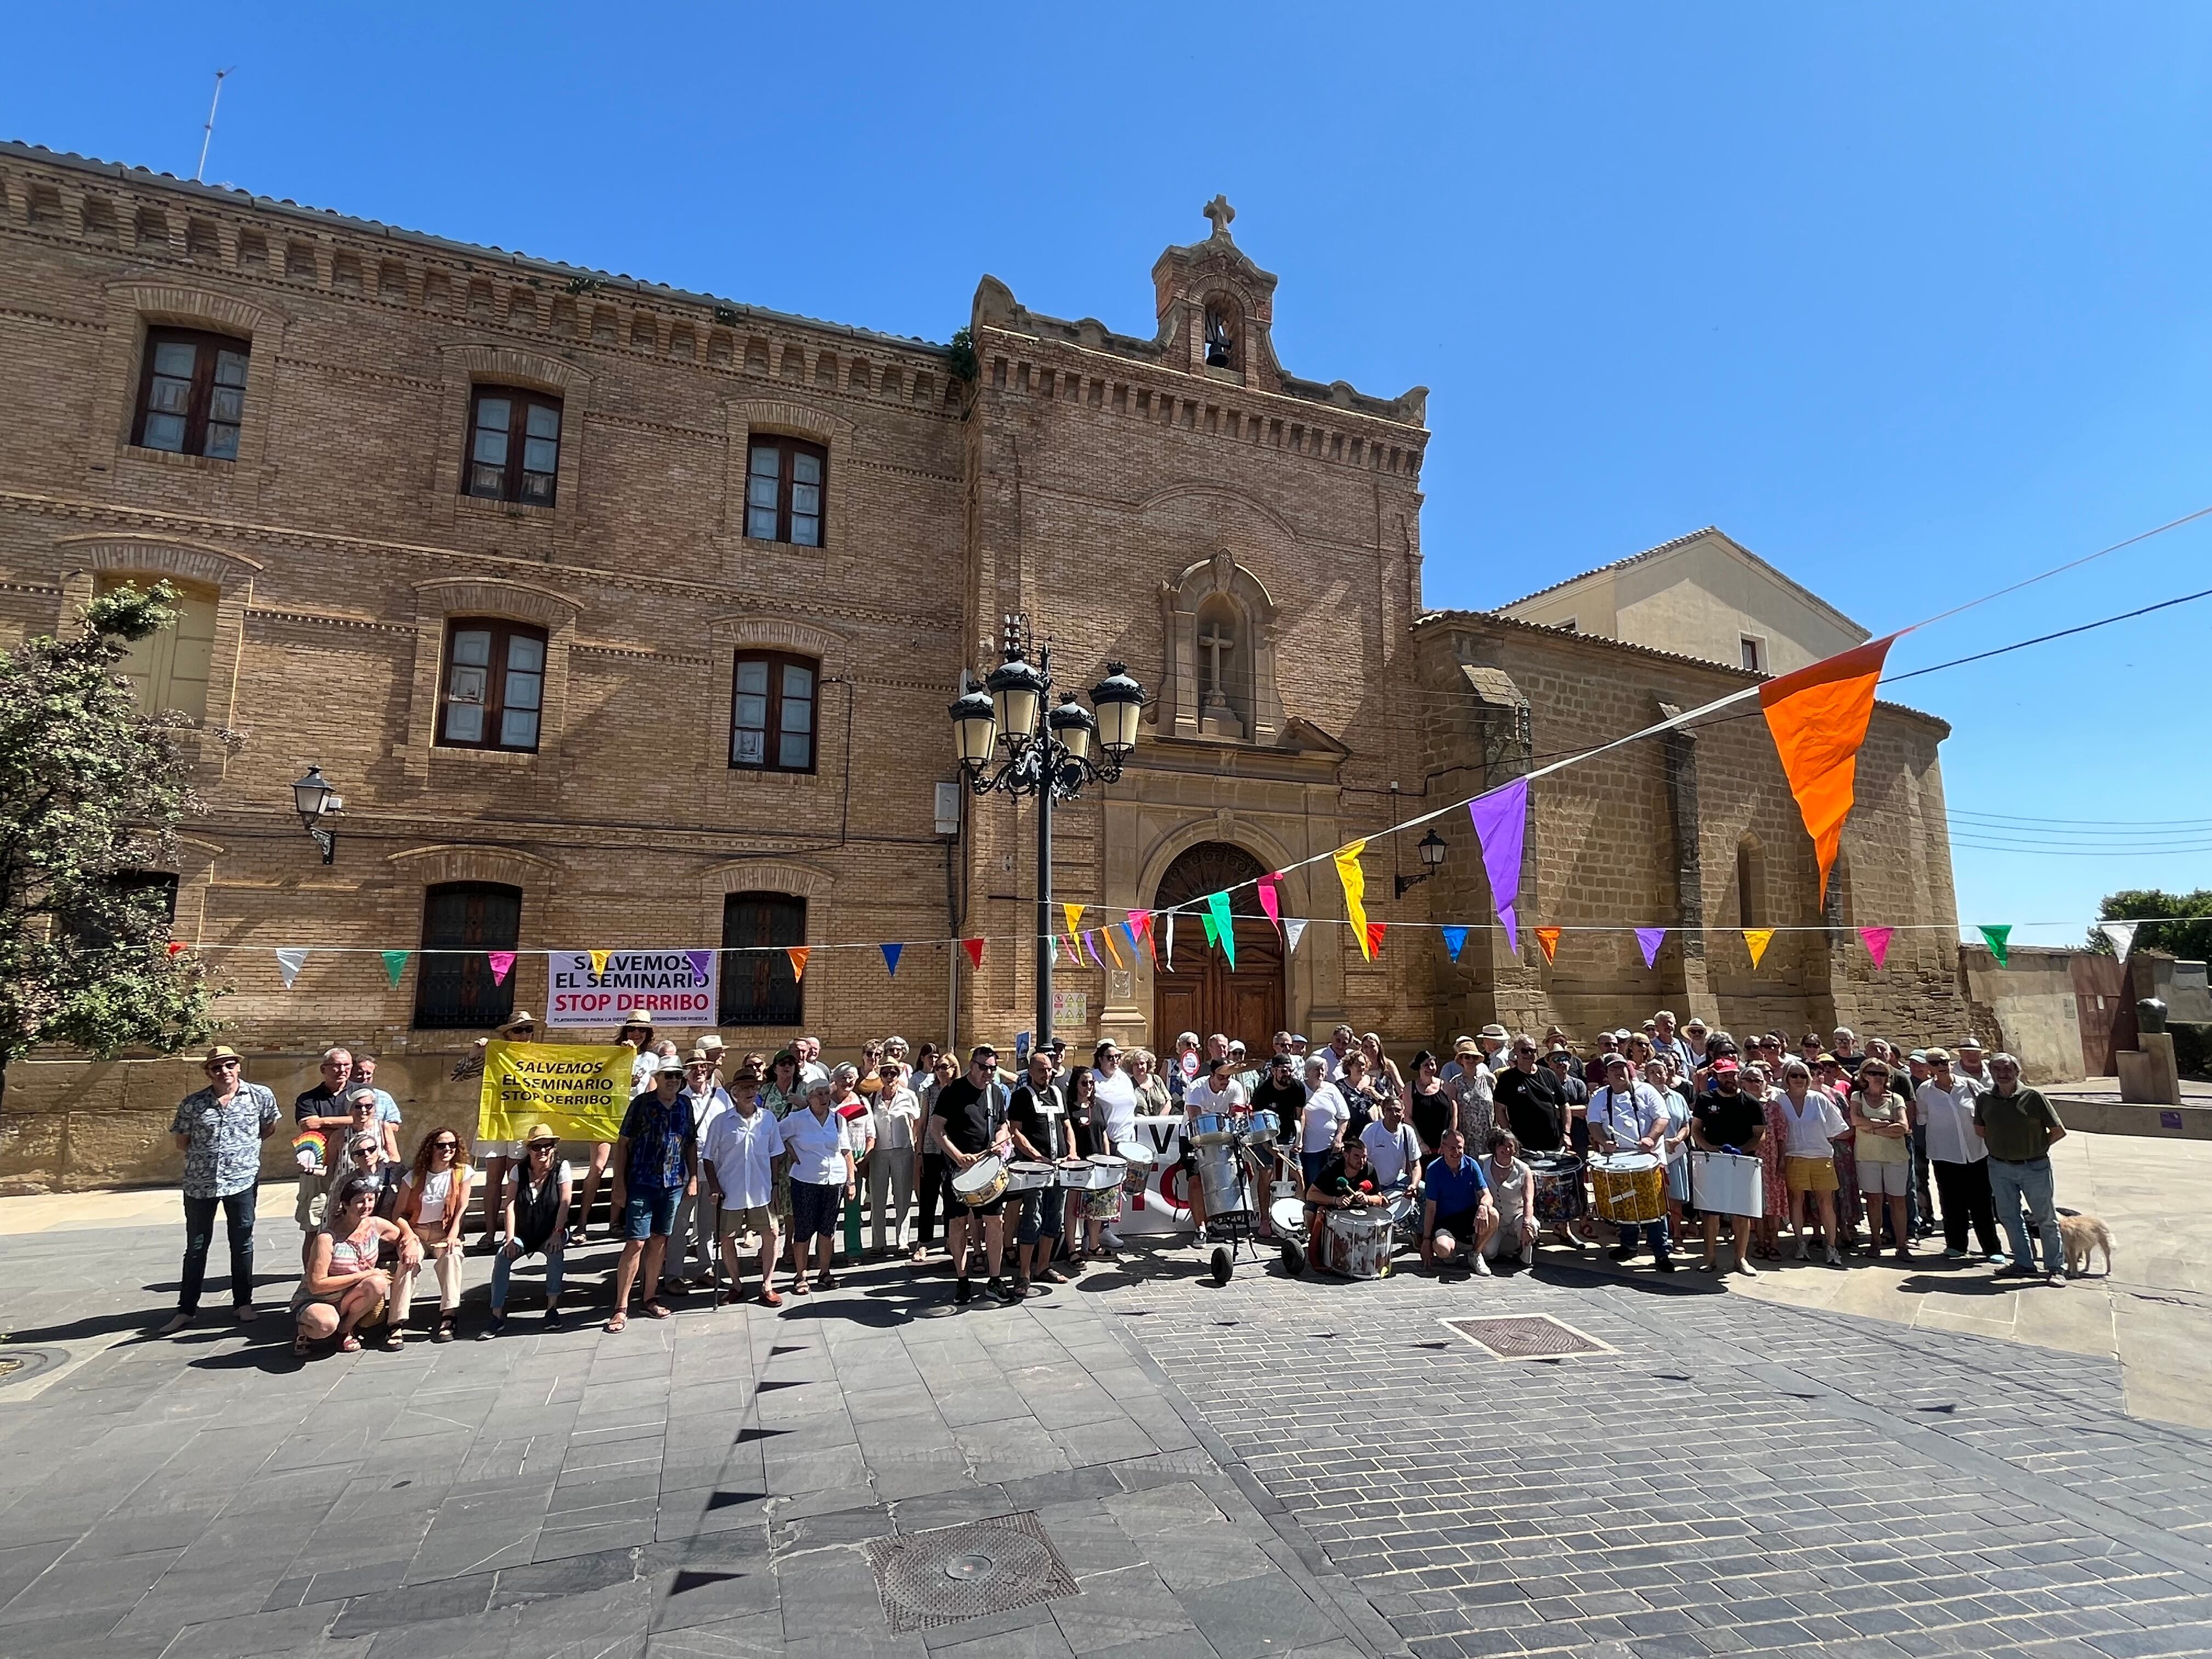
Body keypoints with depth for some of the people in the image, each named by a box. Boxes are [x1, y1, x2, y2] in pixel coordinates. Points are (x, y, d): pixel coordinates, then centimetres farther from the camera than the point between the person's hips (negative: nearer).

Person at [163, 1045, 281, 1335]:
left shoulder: (261, 1096, -5)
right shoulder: (192, 1103, -4)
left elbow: (269, 1128, 10)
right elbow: (181, 1142, 7)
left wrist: (244, 1148, 6)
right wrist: (205, 1155, 1)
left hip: (242, 1181, -1)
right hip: (199, 1183, 1)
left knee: (242, 1244, 9)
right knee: (196, 1247, 11)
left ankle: (243, 1303, 20)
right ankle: (186, 1309, 22)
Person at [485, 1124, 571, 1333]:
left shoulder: (562, 1167, -10)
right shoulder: (519, 1170, -4)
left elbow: (565, 1202, -16)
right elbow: (509, 1205, -10)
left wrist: (557, 1234, -23)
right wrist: (510, 1239, -19)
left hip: (551, 1232, -2)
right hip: (523, 1233, 2)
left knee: (556, 1252, -32)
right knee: (502, 1257, -25)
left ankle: (552, 1308, -20)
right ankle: (497, 1316, -19)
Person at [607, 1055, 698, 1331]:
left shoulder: (685, 1106, 5)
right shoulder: (642, 1103, -7)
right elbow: (622, 1143, -4)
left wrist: (693, 1177, 6)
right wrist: (619, 1184, -7)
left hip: (674, 1184, 4)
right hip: (641, 1184, -4)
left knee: (659, 1240, 12)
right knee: (635, 1243, -5)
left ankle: (651, 1297, 24)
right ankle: (621, 1307, 4)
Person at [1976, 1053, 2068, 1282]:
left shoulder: (2033, 1097, -10)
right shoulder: (1984, 1099, 0)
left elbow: (2059, 1131, -3)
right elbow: (1979, 1129, 15)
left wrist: (2037, 1147, 0)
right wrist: (2002, 1145, 8)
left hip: (2035, 1167, -3)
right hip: (2000, 1167, 4)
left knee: (2047, 1218, 6)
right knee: (2009, 1217, 11)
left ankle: (2055, 1267, 17)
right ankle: (2024, 1264, 23)